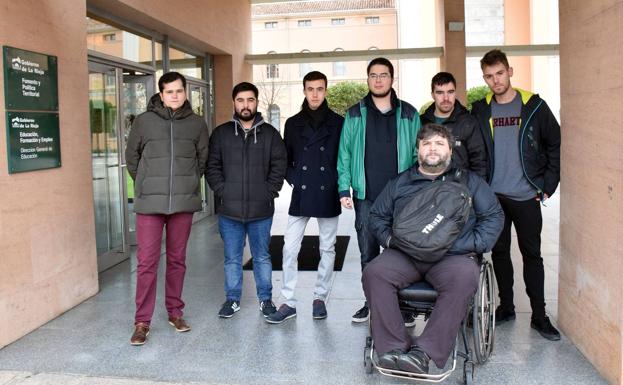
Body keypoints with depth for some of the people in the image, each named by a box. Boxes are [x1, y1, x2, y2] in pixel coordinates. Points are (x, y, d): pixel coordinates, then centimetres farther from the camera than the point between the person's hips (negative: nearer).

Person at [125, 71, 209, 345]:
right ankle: (142, 321, 9)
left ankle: (175, 312, 25)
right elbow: (132, 157, 10)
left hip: (184, 202, 2)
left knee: (177, 260, 11)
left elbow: (203, 158, 15)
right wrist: (145, 185, 10)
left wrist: (188, 183, 11)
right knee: (147, 261, -1)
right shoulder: (144, 121, 0)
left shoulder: (197, 123, 5)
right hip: (150, 202, -1)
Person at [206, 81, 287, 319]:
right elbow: (212, 167, 4)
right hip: (229, 210, 1)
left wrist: (269, 192, -7)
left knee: (262, 257, 11)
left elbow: (279, 166, 2)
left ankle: (265, 299, 24)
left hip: (261, 210, 0)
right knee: (232, 258, 11)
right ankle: (232, 299, 24)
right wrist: (222, 191, -6)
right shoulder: (221, 133, 5)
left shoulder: (270, 134, 4)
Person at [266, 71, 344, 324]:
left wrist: (338, 183, -5)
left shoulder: (338, 123, 1)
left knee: (327, 249, 8)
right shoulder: (293, 123, 7)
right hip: (300, 195, 1)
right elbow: (285, 158, 13)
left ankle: (320, 298, 23)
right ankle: (288, 302, 8)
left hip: (328, 196, -1)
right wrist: (293, 179, 0)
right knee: (290, 249, -2)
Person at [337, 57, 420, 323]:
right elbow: (344, 154, 5)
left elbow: (418, 155, 6)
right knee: (368, 253, 8)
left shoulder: (408, 114, 6)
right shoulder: (355, 115, 7)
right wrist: (344, 188, -3)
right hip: (365, 197, 1)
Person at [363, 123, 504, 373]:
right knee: (374, 273, -28)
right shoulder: (399, 183, 24)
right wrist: (388, 238, 5)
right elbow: (377, 216, 25)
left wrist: (476, 245, -1)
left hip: (454, 256, -1)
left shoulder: (468, 181, 20)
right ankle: (394, 348, -26)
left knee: (464, 278, -36)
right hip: (404, 254, 2)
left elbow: (494, 216, 15)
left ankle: (424, 353, -32)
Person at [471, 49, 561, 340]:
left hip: (526, 197, -2)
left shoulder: (534, 106, -2)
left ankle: (539, 316, 13)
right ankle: (506, 307, 24)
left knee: (532, 255, 4)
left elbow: (556, 145, 1)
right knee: (499, 253, 10)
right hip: (493, 196, 2)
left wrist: (548, 185, -3)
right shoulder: (480, 110, 4)